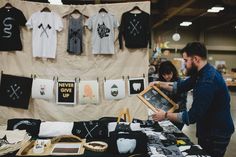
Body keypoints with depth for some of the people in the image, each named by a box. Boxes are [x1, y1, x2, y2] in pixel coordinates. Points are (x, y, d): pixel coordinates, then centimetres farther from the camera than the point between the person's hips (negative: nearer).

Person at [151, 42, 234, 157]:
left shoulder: (208, 81, -31)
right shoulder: (201, 73, 2)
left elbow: (192, 117, -30)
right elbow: (181, 86, 14)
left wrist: (165, 116, -21)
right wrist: (160, 84, 5)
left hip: (216, 134, -9)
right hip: (208, 130, 9)